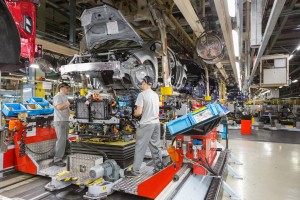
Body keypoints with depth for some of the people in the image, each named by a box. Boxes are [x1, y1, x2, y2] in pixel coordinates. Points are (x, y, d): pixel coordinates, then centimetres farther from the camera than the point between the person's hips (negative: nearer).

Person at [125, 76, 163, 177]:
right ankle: (159, 167, 23)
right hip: (156, 123, 7)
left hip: (146, 124, -7)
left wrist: (134, 114, 4)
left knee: (140, 148, 2)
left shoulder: (142, 94, -12)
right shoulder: (156, 95, 9)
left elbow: (139, 112, -16)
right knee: (155, 147, 15)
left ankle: (135, 171, 11)